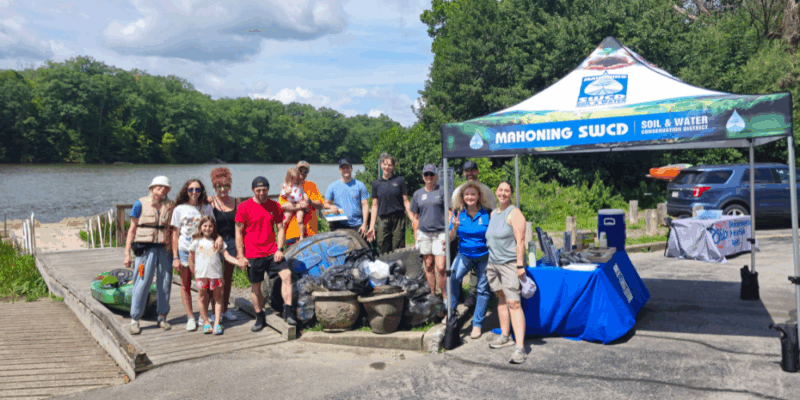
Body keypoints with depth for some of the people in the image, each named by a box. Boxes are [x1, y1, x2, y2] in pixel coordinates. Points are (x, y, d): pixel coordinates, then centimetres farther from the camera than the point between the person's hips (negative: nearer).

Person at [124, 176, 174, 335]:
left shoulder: (169, 206, 6)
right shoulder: (141, 204, -1)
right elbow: (132, 229, 1)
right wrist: (127, 254, -2)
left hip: (163, 249, 3)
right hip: (145, 249, -3)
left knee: (165, 283, 5)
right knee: (142, 283, -5)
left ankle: (162, 317, 20)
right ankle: (134, 320, 6)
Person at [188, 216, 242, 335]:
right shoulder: (196, 241, 4)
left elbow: (227, 256, 1)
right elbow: (191, 259, 8)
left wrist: (238, 261, -16)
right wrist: (195, 274, 4)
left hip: (216, 273, 0)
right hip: (201, 275, 0)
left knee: (218, 297, 3)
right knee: (202, 297, 4)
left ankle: (217, 323, 7)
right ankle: (206, 322, 17)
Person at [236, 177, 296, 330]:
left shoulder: (274, 206, 5)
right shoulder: (244, 207, -4)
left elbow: (280, 229, 11)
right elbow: (238, 233, -2)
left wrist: (279, 249, -2)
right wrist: (241, 256, -6)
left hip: (272, 252, 2)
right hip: (253, 255, -2)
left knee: (286, 274, -15)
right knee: (255, 286, 7)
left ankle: (288, 311, -8)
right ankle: (260, 318, 23)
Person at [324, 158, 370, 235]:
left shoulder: (360, 185, 8)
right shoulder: (332, 186, 11)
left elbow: (365, 205, 5)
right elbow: (326, 203, 14)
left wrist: (364, 224, -4)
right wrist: (331, 206, -11)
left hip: (357, 226, -1)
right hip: (339, 226, 1)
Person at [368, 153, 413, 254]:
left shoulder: (399, 180, 5)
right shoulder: (376, 183, 10)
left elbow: (406, 202, 5)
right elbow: (375, 205, 12)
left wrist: (413, 219, -3)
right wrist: (372, 226, 7)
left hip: (398, 219, -2)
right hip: (383, 220, 2)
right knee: (384, 251, 1)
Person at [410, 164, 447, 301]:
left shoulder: (442, 192, 3)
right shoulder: (418, 194, 12)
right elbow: (415, 217, 16)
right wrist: (416, 237, 10)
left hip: (440, 234, -3)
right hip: (424, 234, 3)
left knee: (440, 267, -10)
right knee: (428, 265, 7)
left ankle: (445, 297, 2)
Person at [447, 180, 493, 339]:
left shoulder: (487, 214, -10)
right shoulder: (458, 213, -4)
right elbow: (450, 238, -5)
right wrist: (455, 227, -24)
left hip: (484, 256, -1)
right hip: (464, 254, 2)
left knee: (483, 289, 5)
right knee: (453, 277, -20)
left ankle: (477, 324, 20)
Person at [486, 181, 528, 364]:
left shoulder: (514, 213, -11)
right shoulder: (493, 213, 14)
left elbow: (520, 241, -16)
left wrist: (520, 265, -20)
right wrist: (489, 261, 21)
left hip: (510, 263, -8)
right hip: (494, 263, 8)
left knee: (513, 303, -12)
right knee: (501, 298, 15)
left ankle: (520, 347, -14)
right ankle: (505, 336, 28)